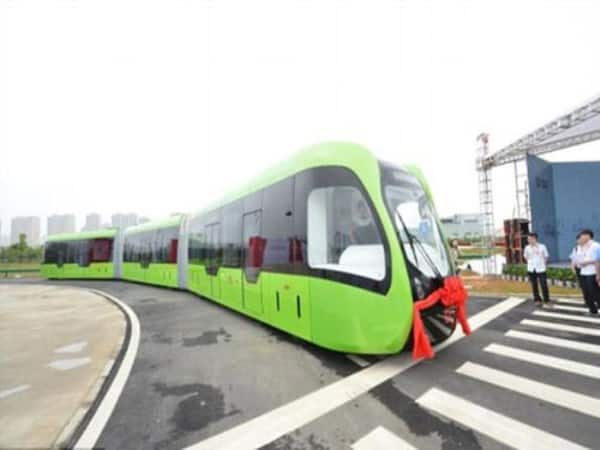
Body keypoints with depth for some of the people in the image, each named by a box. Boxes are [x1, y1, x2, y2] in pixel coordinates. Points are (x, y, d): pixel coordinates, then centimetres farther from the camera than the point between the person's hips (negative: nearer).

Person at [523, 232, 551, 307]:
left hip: (541, 269, -2)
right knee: (534, 286, 8)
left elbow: (546, 257, 5)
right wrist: (530, 263, 7)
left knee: (544, 285, 1)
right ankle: (537, 300, 20)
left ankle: (547, 301, 15)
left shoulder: (542, 247, -7)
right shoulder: (527, 248, -3)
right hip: (531, 269, 2)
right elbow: (525, 257, 13)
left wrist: (542, 264, 7)